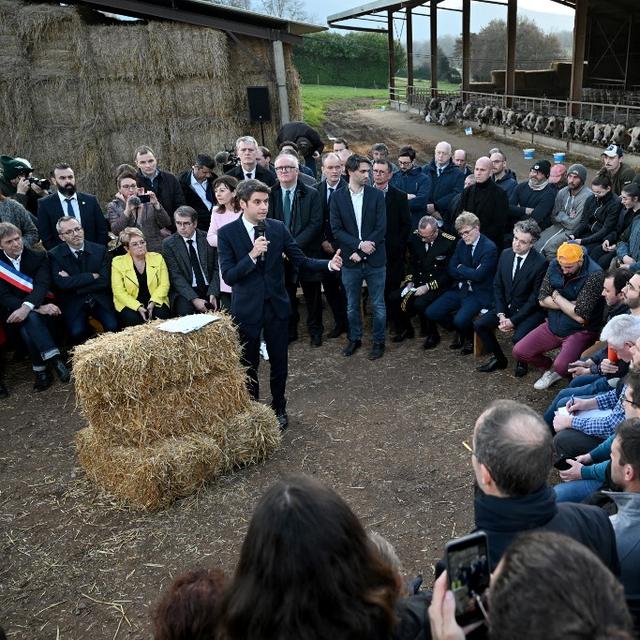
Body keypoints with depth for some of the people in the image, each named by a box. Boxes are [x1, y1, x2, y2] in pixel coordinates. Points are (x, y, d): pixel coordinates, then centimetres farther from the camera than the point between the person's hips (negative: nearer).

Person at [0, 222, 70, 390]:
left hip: (38, 309, 0)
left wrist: (27, 307, -33)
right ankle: (54, 358, -31)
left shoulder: (38, 257, 1)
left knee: (28, 327, -32)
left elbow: (42, 285, -13)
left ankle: (41, 369, -25)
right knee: (32, 318, -33)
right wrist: (38, 308, -22)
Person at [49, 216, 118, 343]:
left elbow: (104, 281, -6)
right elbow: (62, 283, -16)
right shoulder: (55, 255, -2)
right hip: (73, 303, -2)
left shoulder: (100, 250, 2)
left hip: (100, 300, 2)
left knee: (113, 326, -23)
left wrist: (74, 282, -11)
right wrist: (92, 276, -13)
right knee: (76, 332, -27)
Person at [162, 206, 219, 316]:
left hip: (209, 289, 2)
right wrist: (194, 299, -18)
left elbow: (216, 268, 4)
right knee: (185, 310, -30)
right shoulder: (169, 244, 1)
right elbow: (176, 276, -6)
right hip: (185, 292, -1)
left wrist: (213, 293, -12)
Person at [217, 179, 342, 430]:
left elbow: (301, 260, -3)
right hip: (247, 308, -2)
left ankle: (279, 409, 34)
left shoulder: (278, 228, -3)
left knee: (279, 362, 13)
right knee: (248, 364, 13)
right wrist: (252, 255, -30)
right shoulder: (227, 233, -11)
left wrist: (329, 264, -20)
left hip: (277, 305, 2)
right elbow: (228, 276, -16)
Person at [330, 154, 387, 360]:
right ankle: (354, 339, 31)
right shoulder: (338, 196, -1)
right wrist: (359, 244, -18)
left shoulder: (376, 195, -2)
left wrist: (360, 252, -13)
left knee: (378, 305, 8)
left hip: (375, 260, -1)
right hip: (350, 260, 1)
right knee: (352, 305, 14)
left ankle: (378, 341, 23)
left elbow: (381, 228, -7)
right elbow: (336, 229, -5)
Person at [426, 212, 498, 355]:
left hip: (479, 293, -7)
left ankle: (470, 338, 7)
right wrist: (468, 274, -13)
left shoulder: (489, 248, -16)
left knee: (460, 320, -30)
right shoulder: (461, 243, 5)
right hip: (460, 289, 7)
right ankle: (459, 332, 18)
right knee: (431, 313, -6)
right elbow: (451, 269, 3)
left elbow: (478, 275, -22)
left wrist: (461, 268, -7)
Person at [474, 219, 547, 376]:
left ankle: (522, 362, 6)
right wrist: (501, 314, -8)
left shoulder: (540, 263, -18)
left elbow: (535, 297, -16)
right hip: (506, 306, 6)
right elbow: (497, 286, 4)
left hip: (529, 311, -6)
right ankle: (498, 359, 13)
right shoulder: (505, 254, -1)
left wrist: (513, 320, -19)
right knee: (479, 324, -9)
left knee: (518, 337, -30)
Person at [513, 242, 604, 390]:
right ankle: (550, 367, 21)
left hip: (580, 331, -6)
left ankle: (556, 370, 9)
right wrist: (571, 305, -14)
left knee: (561, 366, -29)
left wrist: (556, 297, -12)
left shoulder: (594, 275, -22)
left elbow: (580, 316, -24)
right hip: (553, 325, 6)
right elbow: (542, 300, -2)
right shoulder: (555, 265, -5)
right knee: (518, 351, -3)